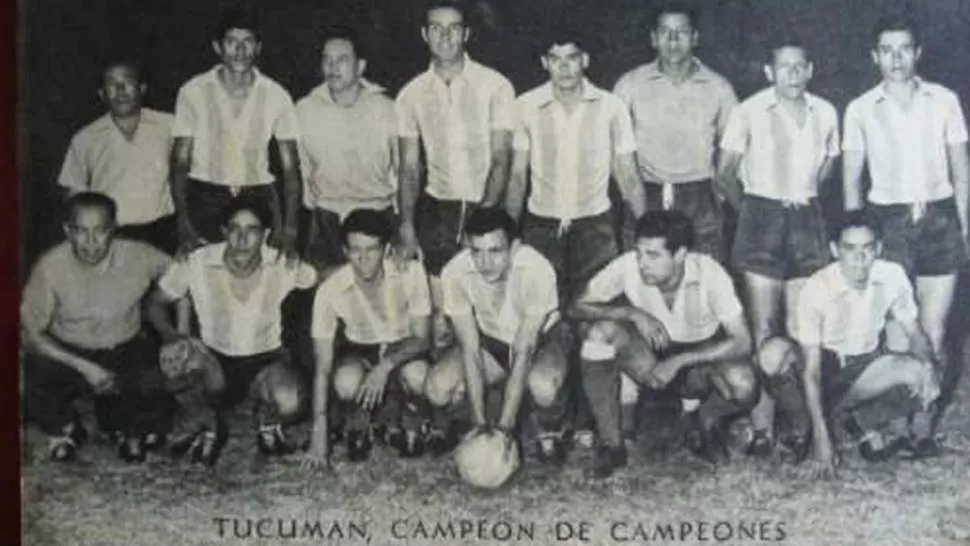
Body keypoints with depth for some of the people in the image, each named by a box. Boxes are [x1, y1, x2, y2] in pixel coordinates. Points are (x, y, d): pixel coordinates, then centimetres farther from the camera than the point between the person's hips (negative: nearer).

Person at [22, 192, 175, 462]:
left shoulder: (138, 257, -19)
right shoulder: (50, 266, -21)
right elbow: (30, 333, -16)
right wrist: (83, 367, -25)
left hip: (126, 351, 1)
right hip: (67, 353, 0)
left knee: (156, 414, -23)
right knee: (32, 392, -30)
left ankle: (124, 426, 16)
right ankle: (66, 430, 6)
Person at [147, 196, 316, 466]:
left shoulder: (283, 266, -15)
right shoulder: (197, 264, -17)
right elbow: (156, 302, -4)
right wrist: (170, 334, -23)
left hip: (266, 359, 0)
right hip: (215, 360, 0)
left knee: (288, 404, -34)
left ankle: (268, 423, 9)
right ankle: (210, 427, 2)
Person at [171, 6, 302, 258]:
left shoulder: (276, 96, 1)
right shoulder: (193, 92, -2)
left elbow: (290, 165, 1)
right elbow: (180, 160, 0)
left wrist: (290, 228, -10)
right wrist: (183, 223, -12)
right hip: (204, 199, -1)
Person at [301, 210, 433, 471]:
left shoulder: (410, 272, -23)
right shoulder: (330, 290, -23)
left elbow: (422, 339, -19)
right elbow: (323, 368, -18)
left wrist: (385, 366, -39)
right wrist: (319, 431, -22)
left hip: (403, 349, 0)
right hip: (359, 350, 0)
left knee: (417, 375, -35)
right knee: (346, 381, -35)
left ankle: (409, 427, -1)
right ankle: (358, 430, 0)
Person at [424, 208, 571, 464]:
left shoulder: (536, 270, -33)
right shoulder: (455, 273, -25)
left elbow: (523, 351, -30)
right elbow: (470, 348, -21)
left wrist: (504, 424, -30)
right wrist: (480, 420, -23)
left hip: (540, 339, -2)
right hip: (489, 340, 2)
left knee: (543, 385, -36)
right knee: (438, 387, -26)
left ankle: (549, 430, -1)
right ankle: (443, 426, 11)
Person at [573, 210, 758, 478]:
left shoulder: (708, 272, -26)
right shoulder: (629, 266, -22)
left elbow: (742, 342, -26)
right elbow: (579, 306, -17)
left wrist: (678, 362, -34)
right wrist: (631, 313, -33)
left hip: (701, 357, -1)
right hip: (648, 355, 2)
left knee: (742, 384, -34)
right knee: (600, 331, -29)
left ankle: (706, 421, 5)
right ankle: (610, 444, -15)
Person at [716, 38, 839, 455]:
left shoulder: (825, 113, 4)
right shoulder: (749, 112, -6)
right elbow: (725, 173, 1)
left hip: (807, 221, 3)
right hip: (762, 221, -3)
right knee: (764, 330, -3)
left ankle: (801, 422, 10)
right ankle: (762, 428, -1)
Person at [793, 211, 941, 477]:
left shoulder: (893, 276, -14)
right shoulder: (817, 289, -24)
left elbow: (914, 333, 0)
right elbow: (812, 369, -21)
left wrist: (927, 365, -25)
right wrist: (821, 437, -25)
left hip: (870, 361, 4)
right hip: (830, 368, -4)